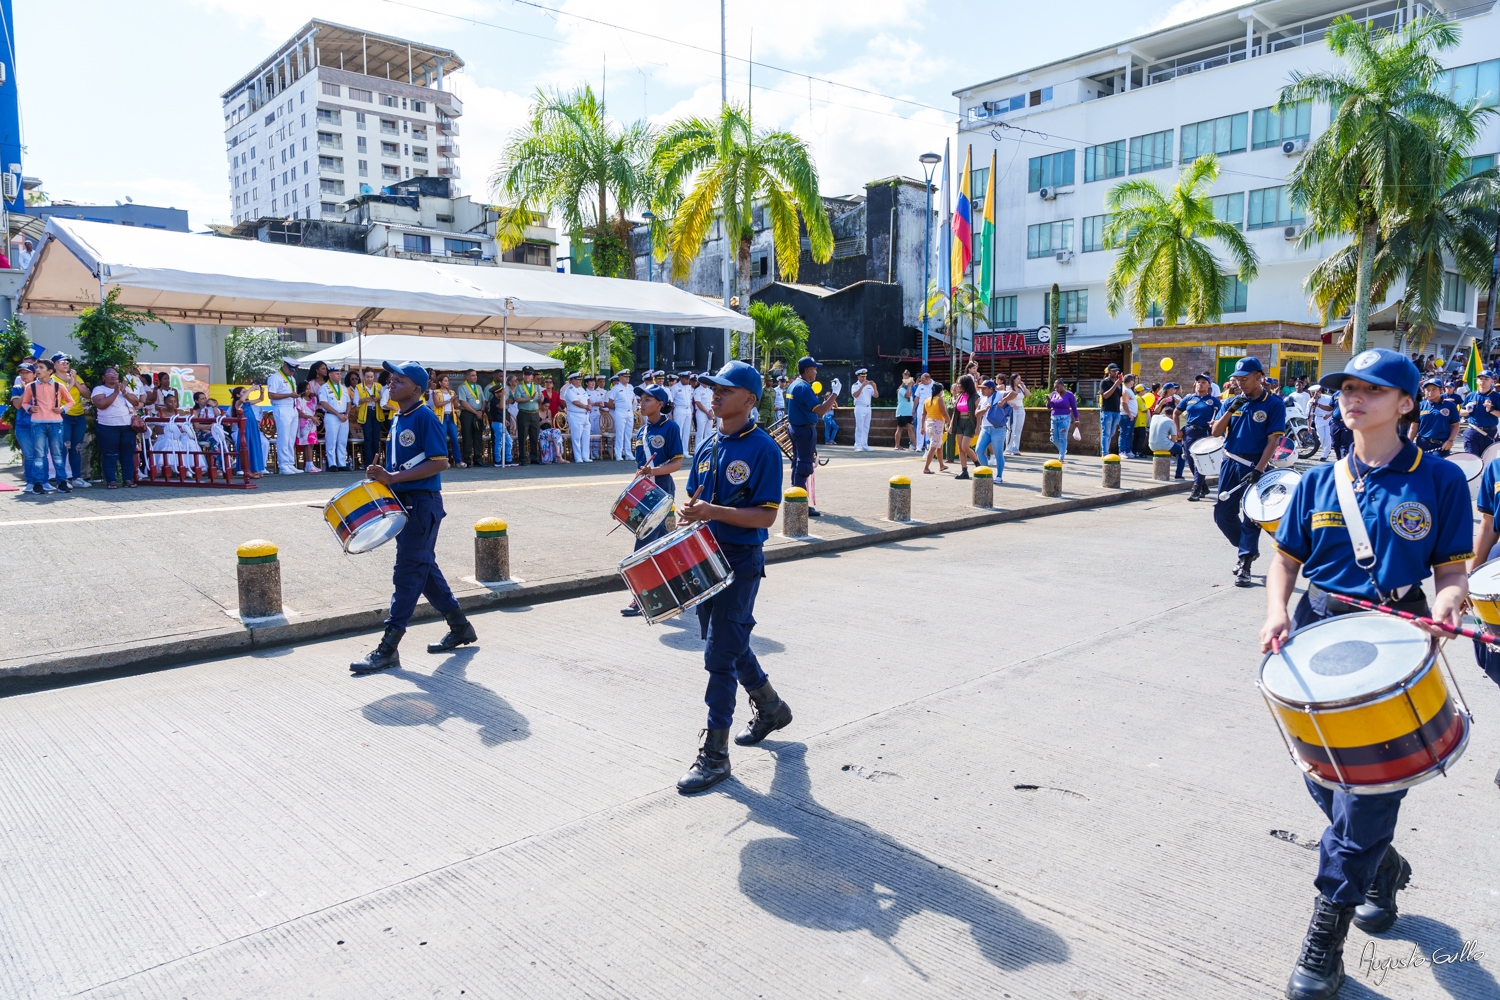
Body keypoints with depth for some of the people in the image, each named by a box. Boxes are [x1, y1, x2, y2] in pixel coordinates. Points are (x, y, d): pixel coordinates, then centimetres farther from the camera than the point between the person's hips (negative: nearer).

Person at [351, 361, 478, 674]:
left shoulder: (425, 418, -13)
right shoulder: (397, 420, 14)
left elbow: (440, 462, -20)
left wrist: (394, 478, -22)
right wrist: (383, 476, 3)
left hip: (423, 504, -9)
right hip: (403, 503, 10)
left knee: (408, 572, -6)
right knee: (424, 569, 15)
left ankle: (389, 648, -3)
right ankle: (460, 628, 28)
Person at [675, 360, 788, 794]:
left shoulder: (762, 449, -13)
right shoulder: (709, 446, 9)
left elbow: (765, 515, -18)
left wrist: (713, 512, -26)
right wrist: (688, 513, -7)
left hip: (741, 560, -8)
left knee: (720, 655, -7)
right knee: (729, 643, 21)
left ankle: (715, 755, 4)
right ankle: (771, 708, 44)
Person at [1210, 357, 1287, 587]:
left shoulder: (1274, 404, -6)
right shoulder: (1232, 402, 7)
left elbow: (1273, 439, -11)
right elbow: (1215, 432, 1)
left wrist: (1258, 470, -19)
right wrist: (1231, 410, -14)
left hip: (1255, 466, -5)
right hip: (1230, 464, 5)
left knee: (1251, 517, -1)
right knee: (1223, 514, 7)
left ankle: (1245, 565, 5)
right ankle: (1248, 549, 30)